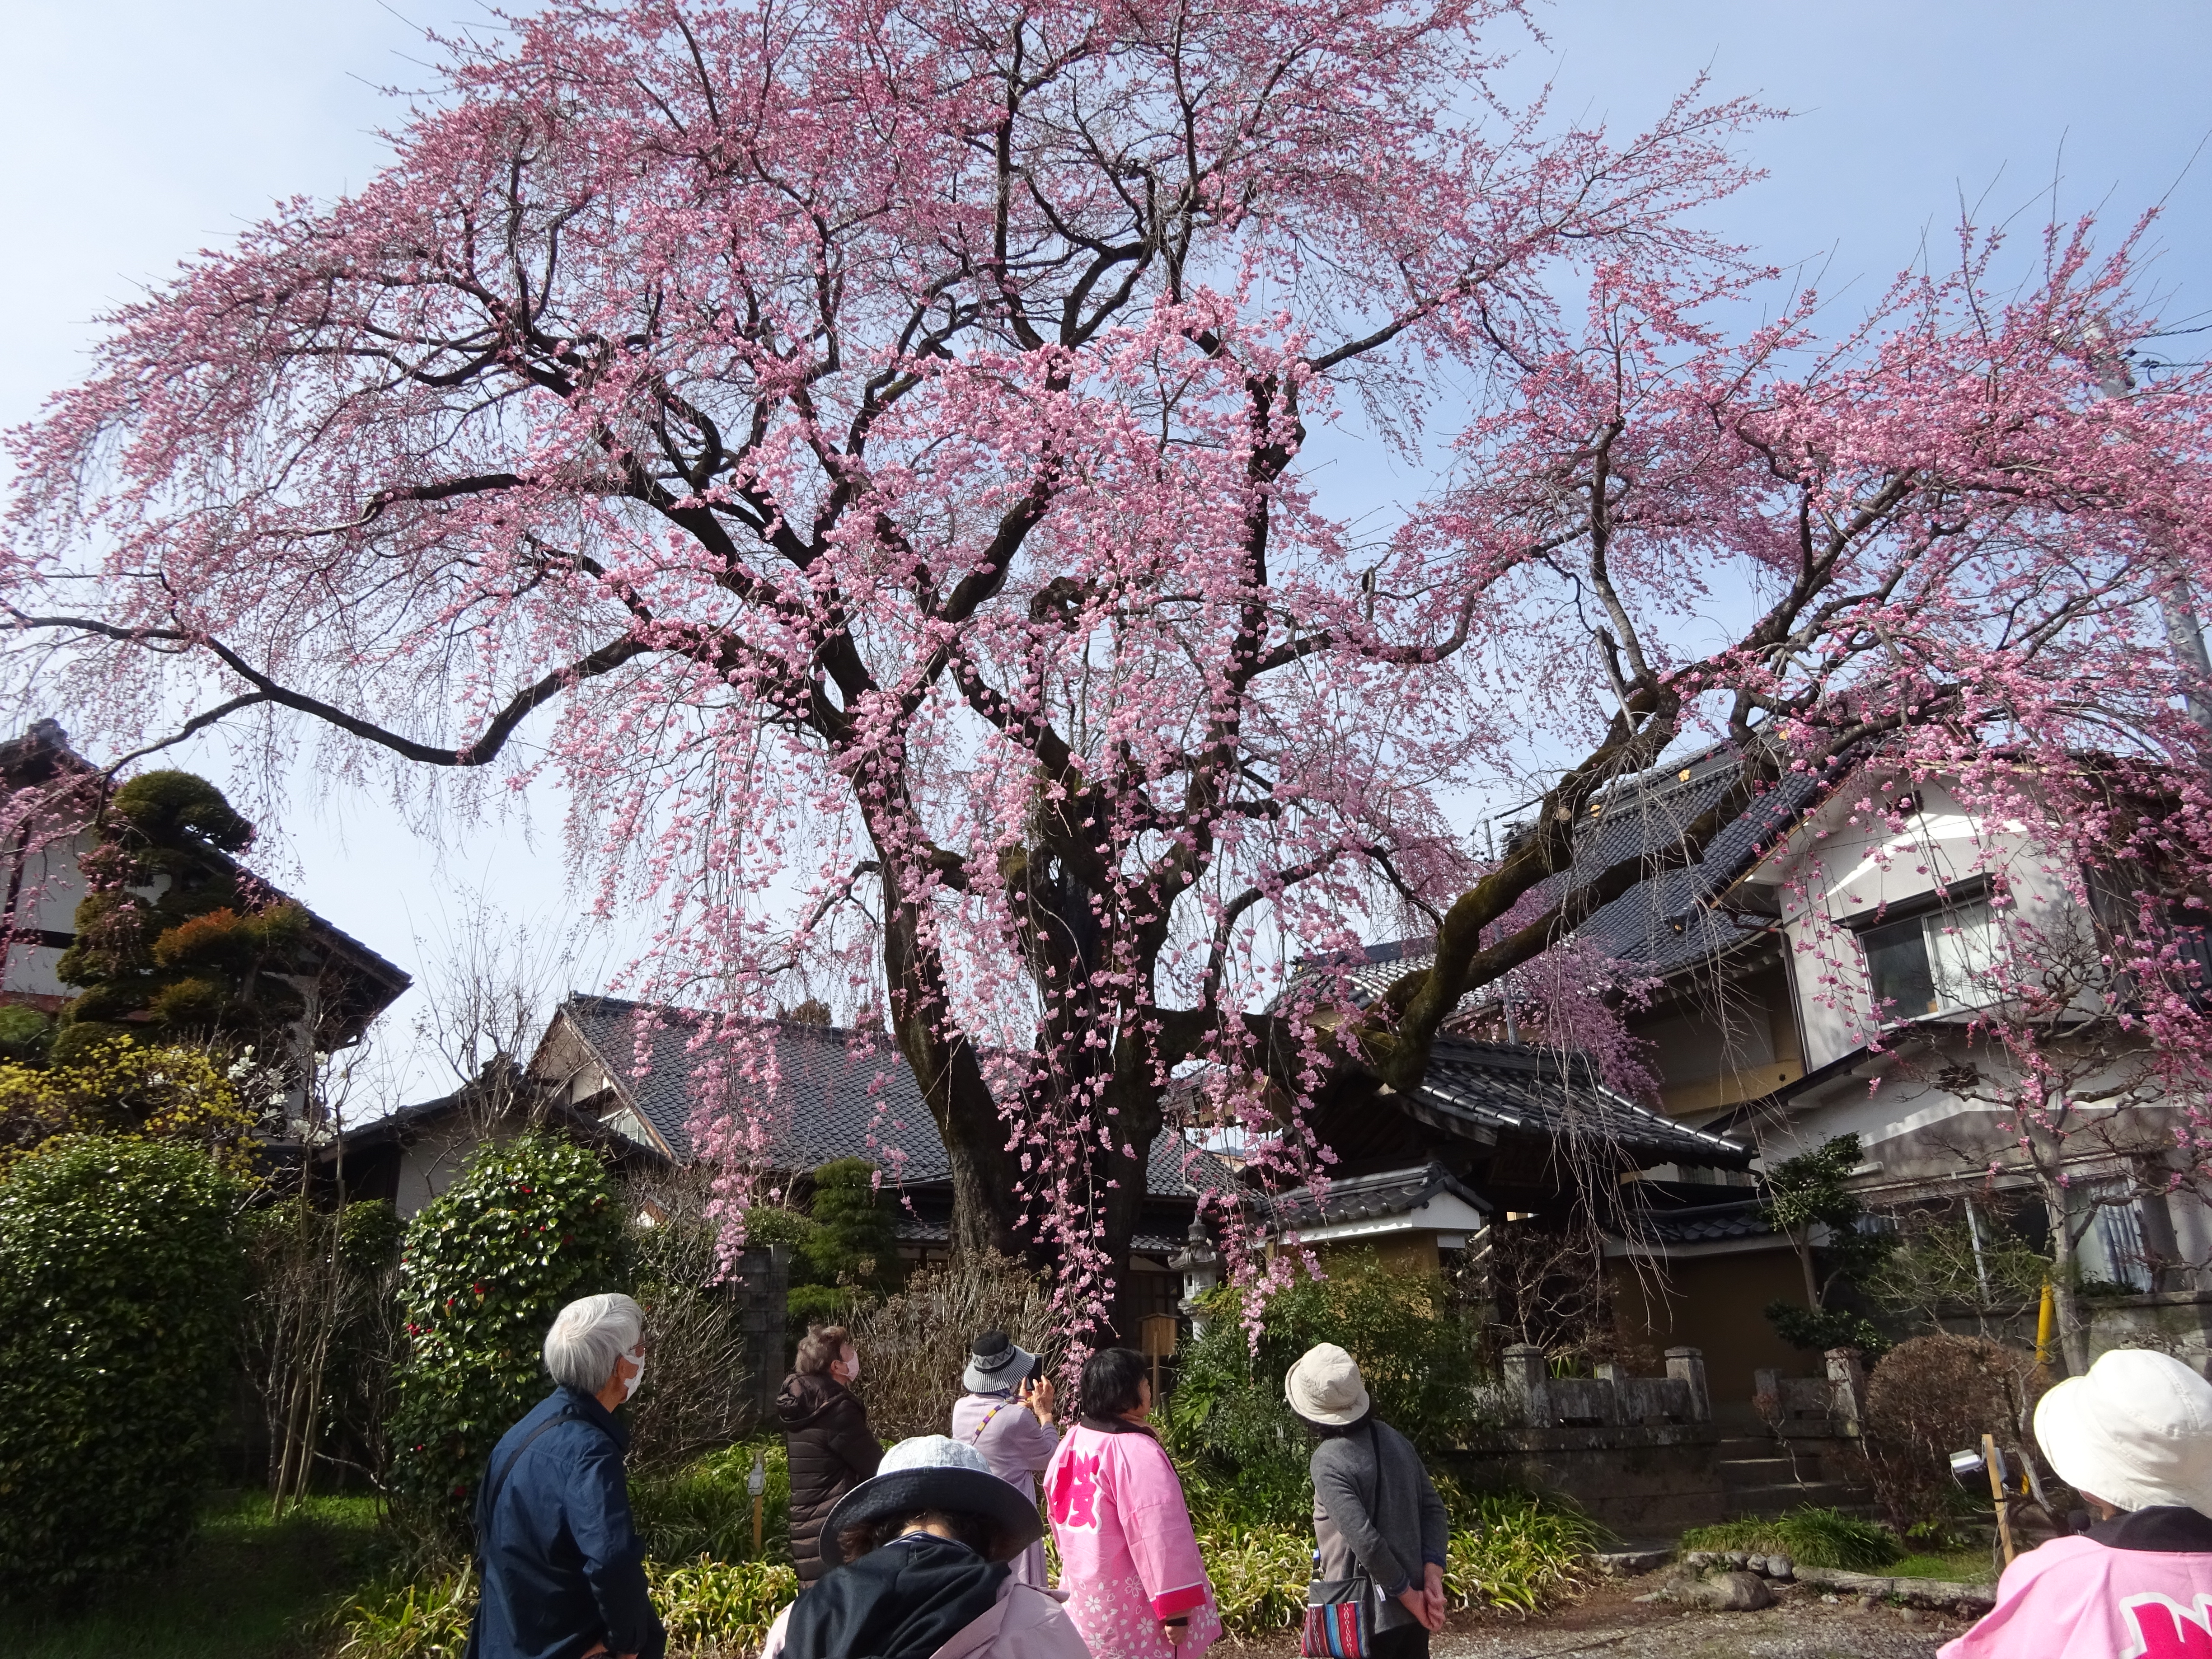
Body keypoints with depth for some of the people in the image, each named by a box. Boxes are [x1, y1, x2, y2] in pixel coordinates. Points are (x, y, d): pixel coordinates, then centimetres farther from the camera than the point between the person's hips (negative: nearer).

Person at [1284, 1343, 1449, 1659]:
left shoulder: (1328, 1462, -20)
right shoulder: (1395, 1440, 2)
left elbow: (1366, 1542, -24)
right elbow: (1435, 1510, 4)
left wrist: (1411, 1597, -13)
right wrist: (1433, 1578, -3)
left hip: (1366, 1618, -7)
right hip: (1410, 1609, 7)